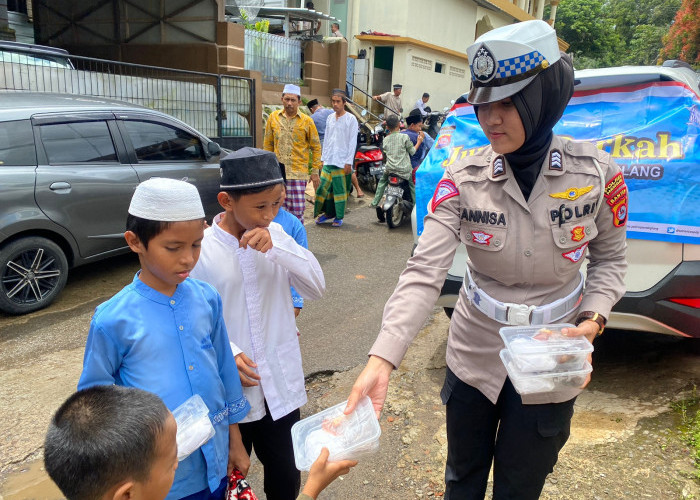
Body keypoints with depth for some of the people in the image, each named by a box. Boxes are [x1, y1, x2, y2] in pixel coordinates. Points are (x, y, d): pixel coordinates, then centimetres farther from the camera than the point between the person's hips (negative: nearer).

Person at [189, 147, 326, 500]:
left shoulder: (275, 235, -3)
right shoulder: (201, 248, -14)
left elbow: (317, 287, -10)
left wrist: (276, 248, -22)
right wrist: (228, 354, -21)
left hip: (281, 383, 3)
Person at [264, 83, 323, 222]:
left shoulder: (307, 121, 0)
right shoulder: (273, 117, 8)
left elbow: (316, 148, 5)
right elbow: (268, 144, 14)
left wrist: (315, 171, 1)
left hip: (299, 173, -2)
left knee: (298, 208, -5)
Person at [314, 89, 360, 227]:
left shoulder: (351, 119, -4)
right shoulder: (330, 118, 12)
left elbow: (353, 142, -7)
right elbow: (326, 139, 16)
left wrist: (349, 162, -12)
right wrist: (323, 158, 11)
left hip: (342, 162, -5)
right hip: (328, 161, 5)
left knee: (340, 190, 1)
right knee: (323, 187, 3)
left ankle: (339, 217, 12)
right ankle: (328, 212, 17)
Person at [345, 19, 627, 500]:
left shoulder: (596, 172, -13)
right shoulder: (463, 180, -15)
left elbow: (609, 258, 3)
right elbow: (423, 273, -24)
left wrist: (593, 319, -15)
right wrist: (381, 361, -35)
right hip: (474, 357, 1)